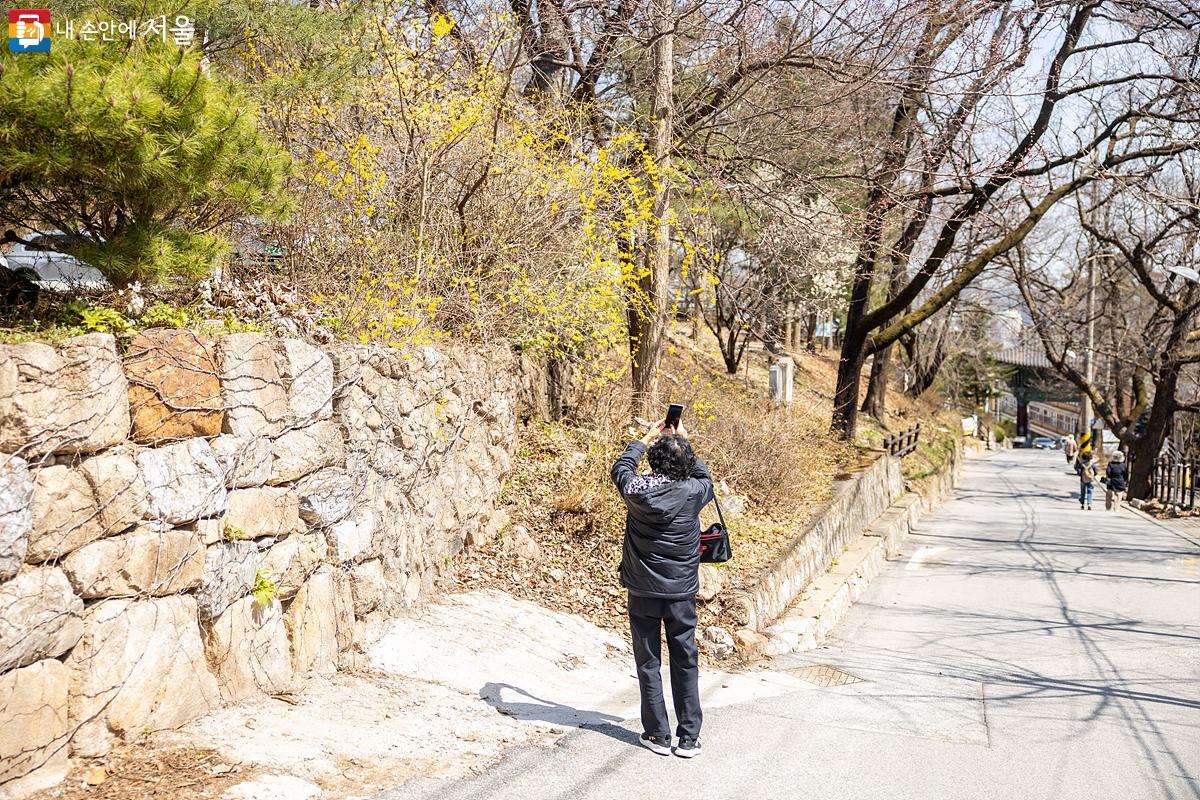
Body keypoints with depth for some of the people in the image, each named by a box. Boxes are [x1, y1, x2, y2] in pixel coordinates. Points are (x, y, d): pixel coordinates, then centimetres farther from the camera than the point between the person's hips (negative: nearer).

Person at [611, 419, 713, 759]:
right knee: (686, 663, 10)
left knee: (648, 663, 9)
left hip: (643, 593, 0)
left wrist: (647, 438, 22)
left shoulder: (637, 489, -13)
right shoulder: (693, 492, -13)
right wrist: (684, 441, 20)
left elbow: (621, 467, 10)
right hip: (682, 592, 1)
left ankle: (658, 735, 12)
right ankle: (689, 738, 12)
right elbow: (705, 477, 13)